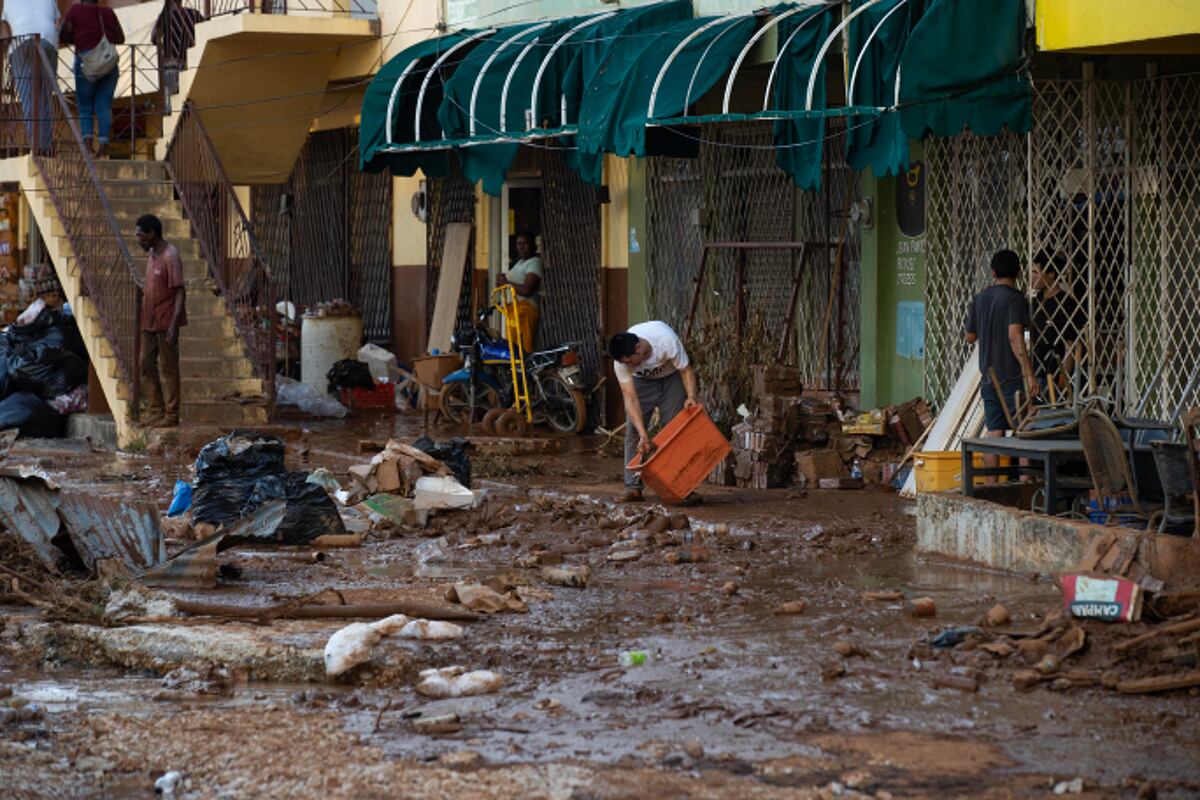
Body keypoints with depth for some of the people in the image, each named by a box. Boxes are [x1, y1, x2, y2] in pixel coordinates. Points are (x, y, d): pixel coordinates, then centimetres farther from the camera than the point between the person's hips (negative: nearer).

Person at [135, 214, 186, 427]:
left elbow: (180, 292, -19)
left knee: (168, 369, -3)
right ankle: (155, 410, 18)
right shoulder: (151, 254, 11)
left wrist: (174, 324, -24)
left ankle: (171, 415, 3)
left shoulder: (170, 257, -16)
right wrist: (140, 287, 7)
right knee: (147, 366, 11)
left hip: (165, 323, -9)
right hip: (149, 321, 9)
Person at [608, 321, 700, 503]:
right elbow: (630, 399, -32)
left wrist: (691, 396, -41)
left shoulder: (667, 340, -38)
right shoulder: (621, 361, -32)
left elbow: (687, 370, -24)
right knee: (633, 431, -9)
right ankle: (633, 487, -6)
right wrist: (643, 434, -40)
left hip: (671, 377, -1)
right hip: (641, 381, 1)